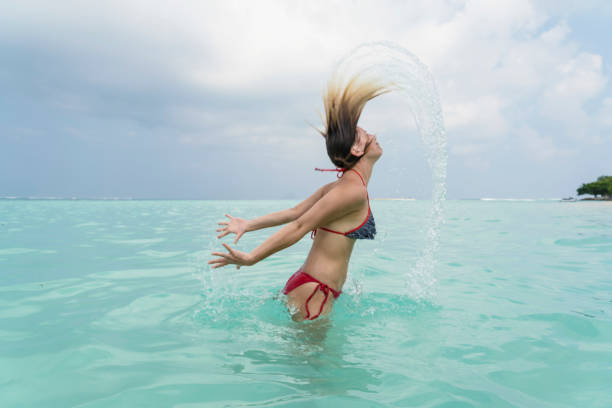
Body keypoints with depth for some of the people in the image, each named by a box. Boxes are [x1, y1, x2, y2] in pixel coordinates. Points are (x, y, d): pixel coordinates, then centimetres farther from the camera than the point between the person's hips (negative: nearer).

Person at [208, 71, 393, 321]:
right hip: (313, 293, -9)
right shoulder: (354, 190, -17)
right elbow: (300, 226, -17)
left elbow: (293, 212, 9)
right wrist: (251, 259, -12)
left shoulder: (338, 187, 12)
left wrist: (249, 225, 14)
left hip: (310, 287, 9)